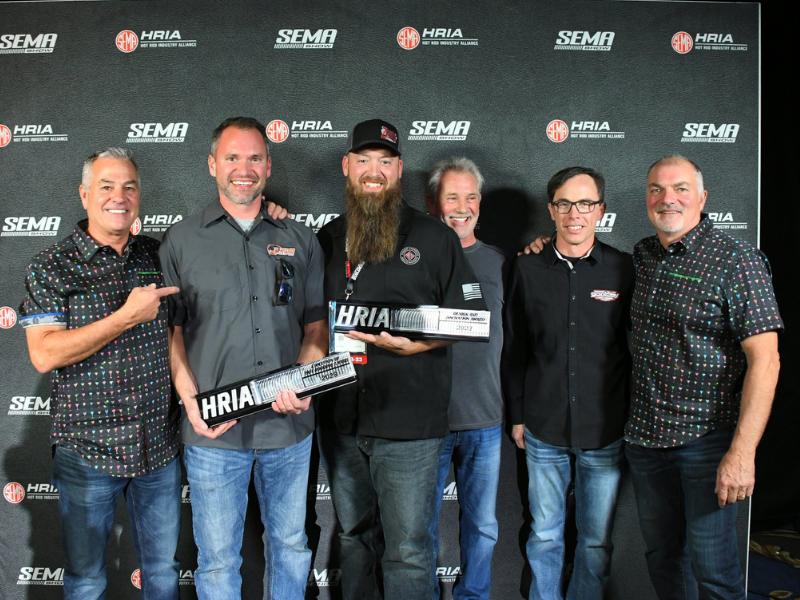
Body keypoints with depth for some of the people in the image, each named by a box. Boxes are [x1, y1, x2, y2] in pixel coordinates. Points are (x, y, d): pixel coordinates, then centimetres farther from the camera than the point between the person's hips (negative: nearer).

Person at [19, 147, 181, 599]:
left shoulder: (158, 256, 5)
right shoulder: (52, 266, -6)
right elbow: (44, 355, -15)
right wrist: (127, 316, -20)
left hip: (159, 444, 3)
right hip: (88, 448, -3)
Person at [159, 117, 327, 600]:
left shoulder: (300, 240, 8)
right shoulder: (182, 241, 3)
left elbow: (315, 326, 8)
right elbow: (170, 330, 1)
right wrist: (192, 401, -13)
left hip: (290, 424, 2)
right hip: (213, 431, -2)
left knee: (290, 545, 17)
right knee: (218, 559, 9)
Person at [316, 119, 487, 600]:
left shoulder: (435, 237, -1)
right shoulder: (327, 240, 11)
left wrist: (417, 344, -16)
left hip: (410, 424, -4)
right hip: (340, 420, 4)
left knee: (408, 550, 3)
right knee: (354, 537, 19)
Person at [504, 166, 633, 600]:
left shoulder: (623, 270, -1)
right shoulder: (528, 269, 2)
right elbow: (514, 348, 7)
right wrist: (517, 414, 7)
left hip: (606, 433, 0)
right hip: (544, 430, 1)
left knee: (597, 539, 11)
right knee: (544, 534, 12)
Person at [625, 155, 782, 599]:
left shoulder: (737, 261, -10)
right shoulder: (642, 257, 8)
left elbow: (765, 360, -15)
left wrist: (742, 452, -22)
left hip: (706, 439, -5)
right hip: (644, 436, 6)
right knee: (662, 554, 17)